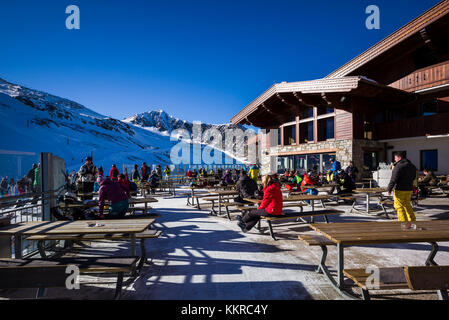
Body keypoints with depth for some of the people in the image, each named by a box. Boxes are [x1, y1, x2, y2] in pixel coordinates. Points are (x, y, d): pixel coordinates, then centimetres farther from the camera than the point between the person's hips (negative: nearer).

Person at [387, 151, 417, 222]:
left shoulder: (398, 166, -15)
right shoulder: (412, 166, 12)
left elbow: (393, 179, -20)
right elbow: (413, 177, 23)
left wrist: (389, 189, -15)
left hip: (400, 190, -8)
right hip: (409, 189, 8)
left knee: (399, 206, 0)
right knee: (407, 205, 21)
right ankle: (412, 220, 27)